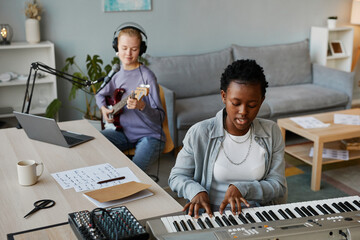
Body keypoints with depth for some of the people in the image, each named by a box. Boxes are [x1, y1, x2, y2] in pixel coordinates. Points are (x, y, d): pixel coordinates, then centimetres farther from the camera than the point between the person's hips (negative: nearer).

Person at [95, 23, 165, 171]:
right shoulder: (117, 73, 5)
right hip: (123, 131, 6)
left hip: (149, 136, -6)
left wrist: (141, 106, -36)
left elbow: (160, 117, -18)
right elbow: (100, 94, 26)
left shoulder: (146, 76, -14)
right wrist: (104, 108, 5)